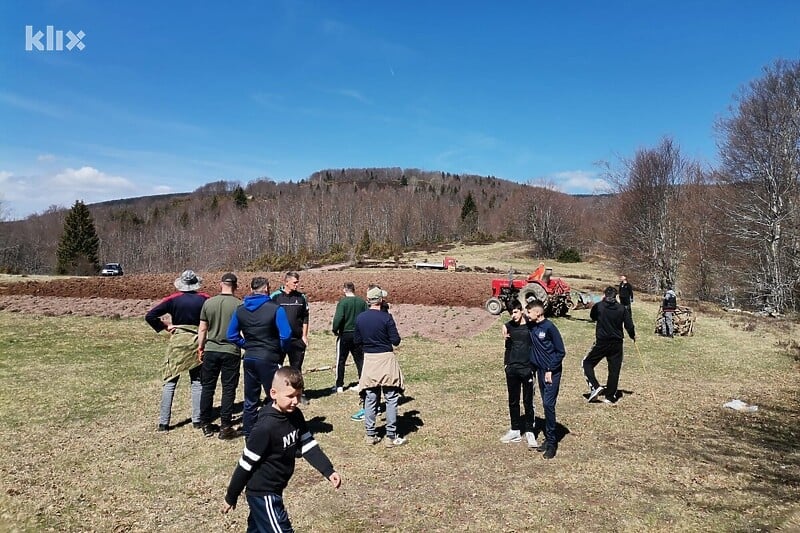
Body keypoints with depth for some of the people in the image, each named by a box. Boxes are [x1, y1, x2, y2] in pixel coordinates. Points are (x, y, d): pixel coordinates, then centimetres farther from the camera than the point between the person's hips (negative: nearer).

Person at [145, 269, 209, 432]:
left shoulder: (173, 299, -4)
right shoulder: (204, 299, -3)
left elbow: (150, 316, -8)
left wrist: (164, 327, 1)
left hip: (177, 342, 0)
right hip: (198, 343, 1)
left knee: (170, 382, 6)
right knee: (197, 382, 10)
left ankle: (163, 422, 6)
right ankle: (197, 420, 10)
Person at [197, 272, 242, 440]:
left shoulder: (208, 303, -1)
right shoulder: (239, 305, -10)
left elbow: (202, 329, 4)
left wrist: (200, 347, 16)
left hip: (210, 351, 3)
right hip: (231, 352, -3)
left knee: (207, 388, 14)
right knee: (228, 390, 4)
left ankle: (206, 426, 22)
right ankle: (225, 428, 6)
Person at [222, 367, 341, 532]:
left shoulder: (295, 415, -3)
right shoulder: (266, 427, -27)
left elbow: (308, 445, -1)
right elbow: (246, 464, -19)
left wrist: (328, 471, -11)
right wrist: (231, 497, -10)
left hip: (274, 490, 8)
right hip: (262, 493, -8)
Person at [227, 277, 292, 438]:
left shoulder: (240, 310, 3)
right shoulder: (275, 309, -13)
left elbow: (232, 335, 7)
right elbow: (286, 335, -18)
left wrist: (247, 345, 13)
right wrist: (281, 352, -1)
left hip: (249, 359, 5)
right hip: (269, 359, -5)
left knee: (250, 401, 15)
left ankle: (248, 434, 22)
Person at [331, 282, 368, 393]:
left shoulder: (342, 302, -13)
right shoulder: (362, 301, 0)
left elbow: (338, 318, -21)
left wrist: (335, 330, -5)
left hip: (344, 335, -3)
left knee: (341, 361, 8)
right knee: (360, 360, 12)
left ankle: (339, 385, 12)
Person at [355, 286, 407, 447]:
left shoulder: (360, 318, 0)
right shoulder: (386, 317, -13)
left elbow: (356, 340, 7)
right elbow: (396, 341, -11)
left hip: (369, 359, 4)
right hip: (386, 358, -4)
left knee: (370, 398, 13)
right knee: (391, 399, 5)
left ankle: (370, 434, 18)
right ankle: (391, 437, 7)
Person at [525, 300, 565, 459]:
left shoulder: (549, 327, -15)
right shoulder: (531, 326, 4)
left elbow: (561, 352, -12)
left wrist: (550, 370, -14)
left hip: (552, 372, -7)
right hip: (540, 370, 7)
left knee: (548, 404, -10)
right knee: (546, 405, 11)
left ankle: (551, 442, -2)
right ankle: (549, 438, 19)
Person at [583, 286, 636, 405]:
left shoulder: (598, 306, -7)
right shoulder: (622, 309, -3)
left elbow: (592, 317, 14)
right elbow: (629, 325, -1)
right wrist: (632, 336, 19)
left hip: (601, 343, -2)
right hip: (617, 344, 2)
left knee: (587, 363, 11)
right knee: (614, 369, 11)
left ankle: (595, 386, -6)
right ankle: (610, 396, 15)